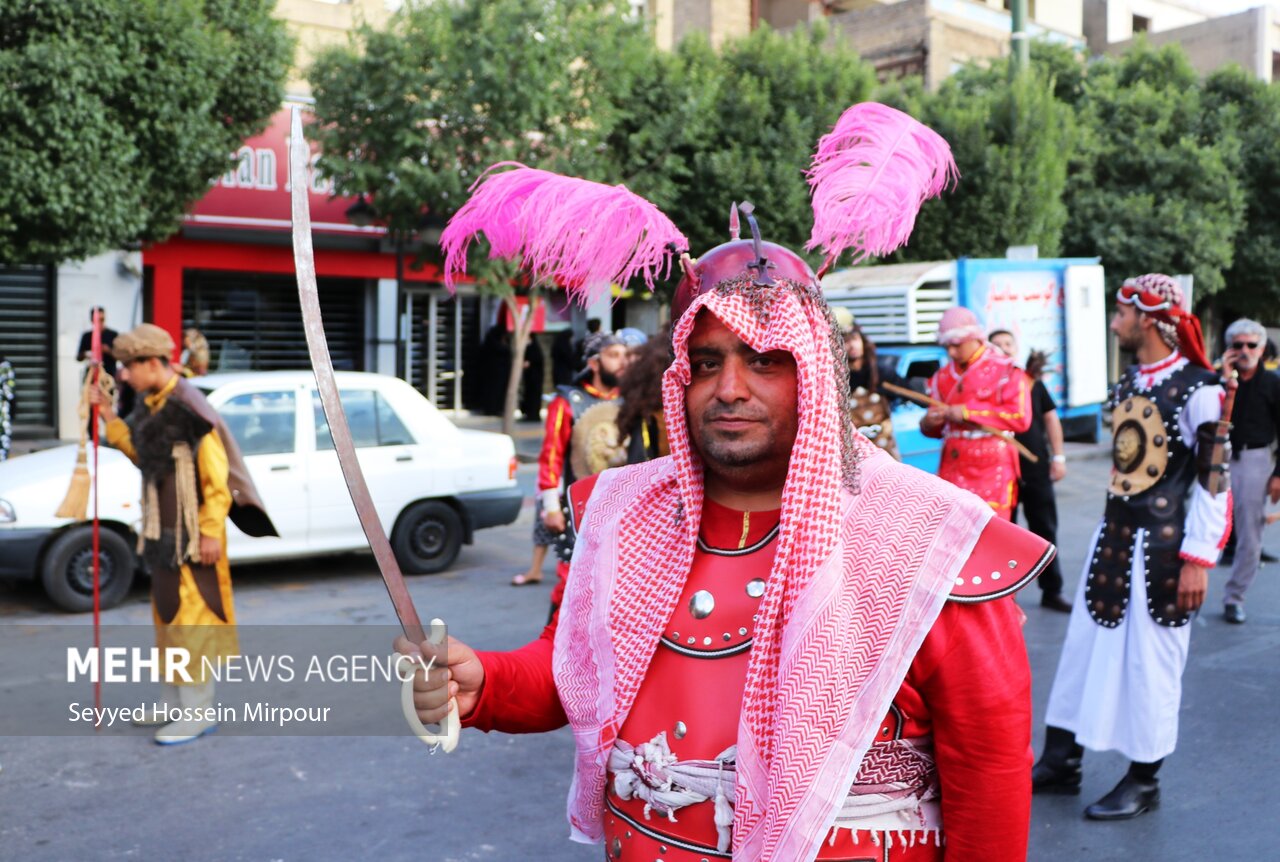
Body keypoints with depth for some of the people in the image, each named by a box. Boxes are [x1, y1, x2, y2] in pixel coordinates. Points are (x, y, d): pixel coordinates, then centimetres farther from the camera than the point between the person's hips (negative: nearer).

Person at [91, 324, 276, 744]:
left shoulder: (188, 407, -19)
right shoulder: (151, 406, 9)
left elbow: (216, 476, -20)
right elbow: (138, 450, 22)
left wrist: (210, 531, -20)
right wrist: (105, 410, 18)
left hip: (192, 533, -10)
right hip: (163, 531, 10)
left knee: (192, 616, -4)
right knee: (170, 615, 17)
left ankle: (197, 712, 5)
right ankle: (176, 705, 29)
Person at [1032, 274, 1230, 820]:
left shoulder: (1198, 388, -13)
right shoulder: (1126, 385, 10)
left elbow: (1214, 481, -15)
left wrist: (1198, 560, -17)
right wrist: (1113, 531, 19)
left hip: (1162, 548, -7)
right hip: (1113, 536, 7)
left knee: (1151, 660, 4)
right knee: (1085, 645, 11)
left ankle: (1144, 782, 20)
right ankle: (1061, 762, 23)